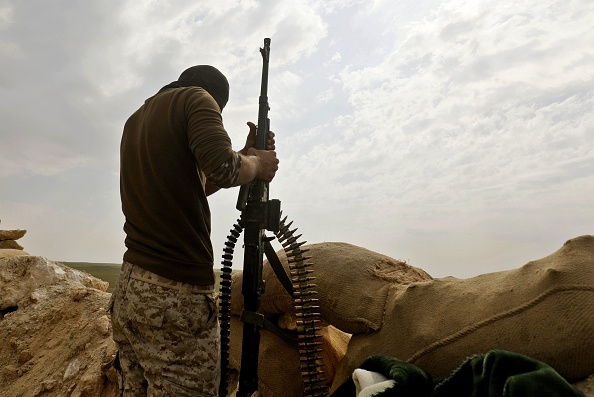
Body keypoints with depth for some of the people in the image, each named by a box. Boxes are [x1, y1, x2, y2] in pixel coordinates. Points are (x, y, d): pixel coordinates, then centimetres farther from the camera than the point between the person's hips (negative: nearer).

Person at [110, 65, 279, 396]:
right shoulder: (196, 98, -3)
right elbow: (222, 168, -21)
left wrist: (246, 156, 19)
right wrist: (257, 164, 0)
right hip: (177, 296, -8)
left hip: (128, 291, 9)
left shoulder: (136, 120, 21)